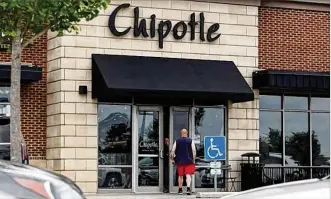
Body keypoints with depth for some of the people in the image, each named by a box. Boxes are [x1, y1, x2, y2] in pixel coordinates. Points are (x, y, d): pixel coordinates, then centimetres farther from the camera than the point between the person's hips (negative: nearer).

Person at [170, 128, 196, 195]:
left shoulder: (177, 141, 3)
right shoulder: (190, 141, -1)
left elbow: (172, 151, 0)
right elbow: (194, 151, -6)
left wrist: (172, 159, 12)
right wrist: (193, 159, 6)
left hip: (179, 161, 2)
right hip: (189, 161, -2)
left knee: (180, 175, 12)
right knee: (188, 175, -3)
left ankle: (180, 189, 19)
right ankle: (188, 188, -20)